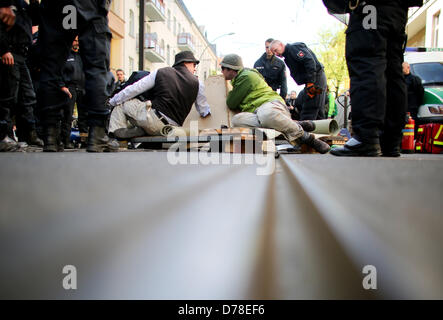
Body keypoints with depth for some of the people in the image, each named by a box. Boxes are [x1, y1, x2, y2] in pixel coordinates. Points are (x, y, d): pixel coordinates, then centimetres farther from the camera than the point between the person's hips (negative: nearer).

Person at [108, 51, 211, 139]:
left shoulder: (160, 72, 5)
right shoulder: (197, 84, 8)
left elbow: (134, 89, 6)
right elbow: (205, 112, 17)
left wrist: (112, 101, 19)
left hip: (154, 119, -3)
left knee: (121, 103, 17)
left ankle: (118, 132, -4)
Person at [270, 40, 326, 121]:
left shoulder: (294, 47, -10)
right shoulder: (288, 57, 20)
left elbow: (310, 61, -21)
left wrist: (311, 83, -25)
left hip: (316, 78, -10)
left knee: (308, 111, -13)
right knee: (318, 112, 13)